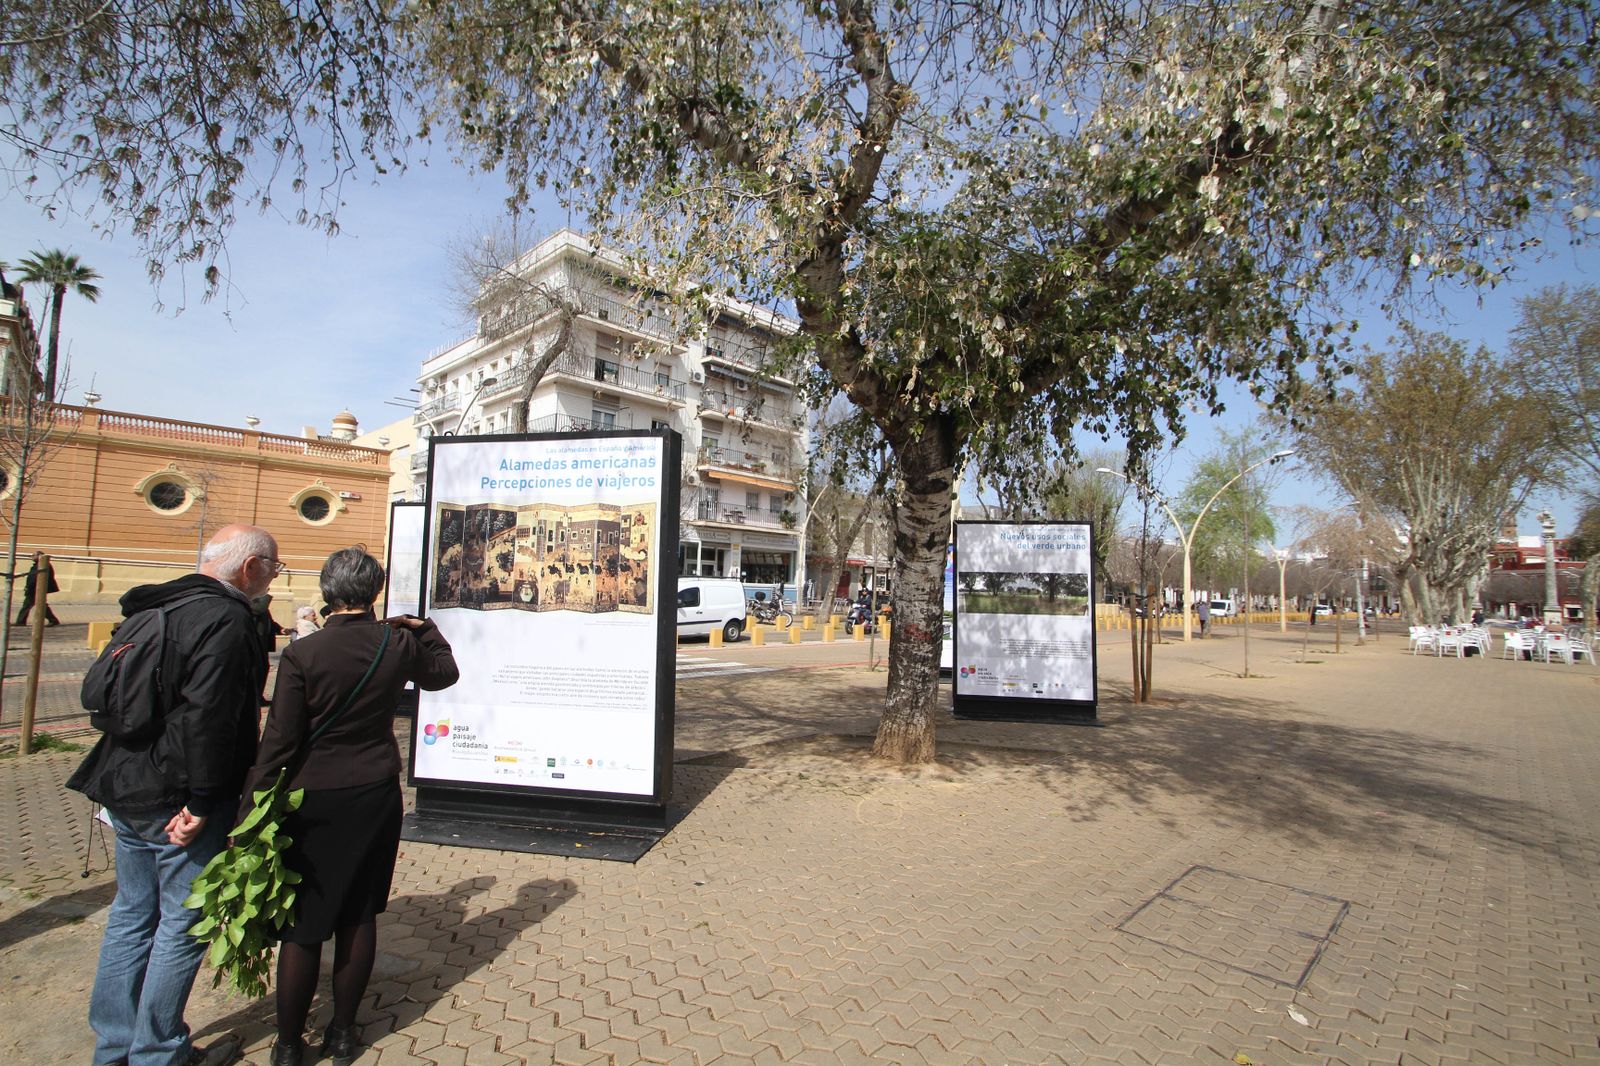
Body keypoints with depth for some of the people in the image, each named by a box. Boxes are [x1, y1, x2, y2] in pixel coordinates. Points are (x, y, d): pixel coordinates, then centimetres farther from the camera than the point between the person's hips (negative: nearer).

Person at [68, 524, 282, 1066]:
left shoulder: (157, 608, 10)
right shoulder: (226, 621, -21)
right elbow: (207, 718, -27)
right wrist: (202, 802, -19)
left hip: (127, 791, 9)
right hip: (178, 802, -9)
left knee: (131, 914, 20)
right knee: (184, 925, 6)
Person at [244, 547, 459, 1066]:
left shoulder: (302, 653, -15)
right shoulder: (398, 643, -7)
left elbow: (278, 742, -12)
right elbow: (443, 672, 14)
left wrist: (250, 814, -3)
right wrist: (422, 628, 19)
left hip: (315, 801, -3)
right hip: (376, 798, 3)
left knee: (301, 925, 12)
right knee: (358, 916, 16)